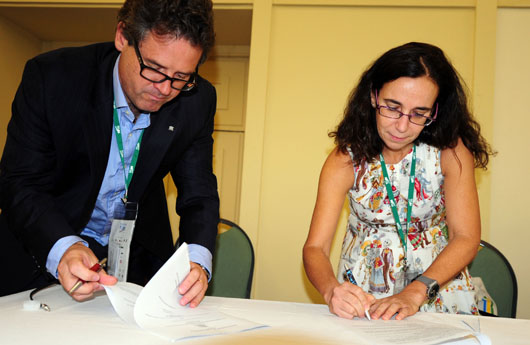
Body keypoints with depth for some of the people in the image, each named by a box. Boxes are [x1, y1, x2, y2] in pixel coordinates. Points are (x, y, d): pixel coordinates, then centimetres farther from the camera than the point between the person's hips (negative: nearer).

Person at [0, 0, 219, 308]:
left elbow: (199, 195, -9)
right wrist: (62, 248, -38)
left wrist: (197, 260, -29)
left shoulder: (197, 100, -13)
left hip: (137, 253, 2)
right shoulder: (51, 76, -20)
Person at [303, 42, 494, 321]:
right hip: (363, 293, 1)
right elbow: (315, 247, -14)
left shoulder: (451, 151, -11)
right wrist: (332, 290, -35)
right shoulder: (346, 160, -12)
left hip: (438, 279, 0)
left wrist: (414, 294, -29)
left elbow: (466, 238, -14)